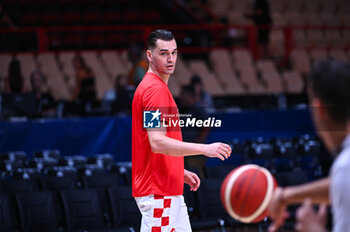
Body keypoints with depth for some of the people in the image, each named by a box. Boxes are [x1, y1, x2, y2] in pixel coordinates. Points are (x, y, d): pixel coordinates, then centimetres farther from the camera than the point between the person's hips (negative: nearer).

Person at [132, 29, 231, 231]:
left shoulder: (159, 88, 17)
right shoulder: (154, 89, -15)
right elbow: (157, 143, -25)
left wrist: (180, 172, 19)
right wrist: (204, 149, -28)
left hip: (170, 191, 11)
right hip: (157, 193, -11)